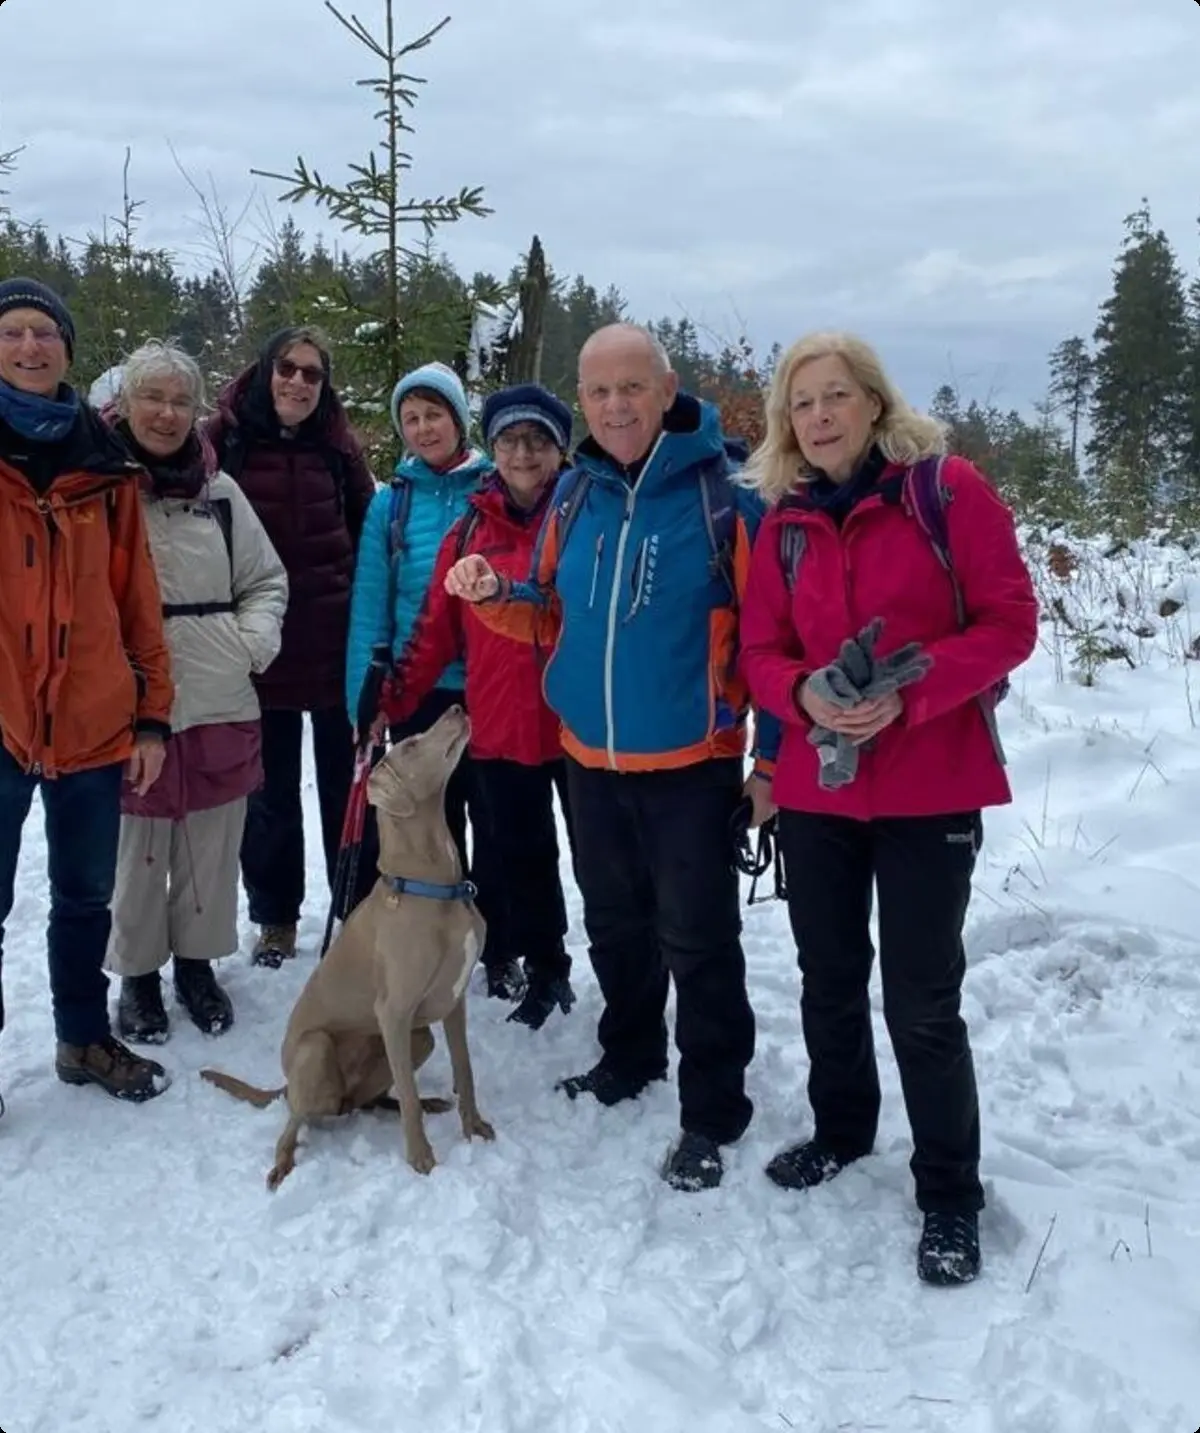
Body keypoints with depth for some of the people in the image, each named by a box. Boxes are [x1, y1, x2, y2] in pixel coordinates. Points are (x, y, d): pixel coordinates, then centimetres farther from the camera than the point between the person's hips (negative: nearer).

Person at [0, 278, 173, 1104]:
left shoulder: (104, 463, 7)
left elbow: (137, 597, 7)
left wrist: (153, 712, 4)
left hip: (95, 720, 3)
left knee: (88, 897, 15)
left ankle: (86, 1038, 33)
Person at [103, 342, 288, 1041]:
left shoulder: (220, 490, 8)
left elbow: (268, 580, 15)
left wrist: (256, 639, -2)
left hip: (222, 704, 4)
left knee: (212, 850, 12)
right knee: (138, 852, 7)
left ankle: (197, 963, 30)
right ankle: (138, 973, 25)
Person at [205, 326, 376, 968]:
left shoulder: (338, 446, 3)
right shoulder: (226, 439, -4)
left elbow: (367, 535, 8)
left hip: (337, 640, 1)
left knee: (346, 781, 12)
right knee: (269, 790, 11)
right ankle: (275, 916, 25)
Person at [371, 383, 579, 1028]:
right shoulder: (470, 532, 6)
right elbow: (436, 631, 7)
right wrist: (394, 701, 2)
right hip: (500, 728, 3)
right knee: (520, 858, 15)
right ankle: (544, 971, 33)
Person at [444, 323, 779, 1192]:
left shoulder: (723, 497, -13)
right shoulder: (574, 496, 4)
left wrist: (772, 758, -11)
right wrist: (493, 594, -7)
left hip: (692, 763, -6)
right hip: (591, 760, 6)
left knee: (697, 941, 2)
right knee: (614, 925, 20)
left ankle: (713, 1113, 16)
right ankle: (630, 1057, 41)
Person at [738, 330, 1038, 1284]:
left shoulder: (948, 489, -6)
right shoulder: (784, 522, 7)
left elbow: (1010, 622, -8)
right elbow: (761, 651, 8)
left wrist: (909, 688, -21)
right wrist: (804, 697, -14)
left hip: (929, 787, -4)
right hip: (815, 786, 4)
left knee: (923, 999, 0)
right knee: (829, 978, 16)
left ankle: (951, 1196, 18)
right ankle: (840, 1130, 40)